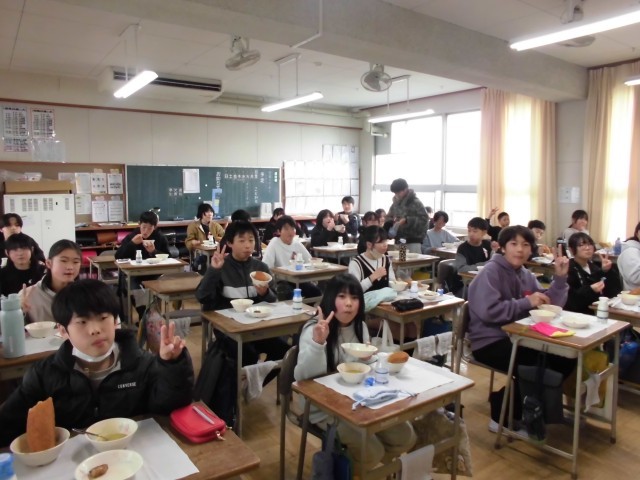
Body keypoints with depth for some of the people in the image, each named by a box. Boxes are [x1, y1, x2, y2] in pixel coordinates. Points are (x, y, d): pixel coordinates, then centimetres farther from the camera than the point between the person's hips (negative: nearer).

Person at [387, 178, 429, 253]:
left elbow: (424, 219, -12)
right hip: (398, 240, 5)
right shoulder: (395, 203, 11)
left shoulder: (416, 202, -6)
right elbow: (389, 217, 20)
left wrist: (407, 220, -19)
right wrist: (392, 220, -4)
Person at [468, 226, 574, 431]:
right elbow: (488, 311, -28)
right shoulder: (491, 271, -14)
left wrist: (560, 277, -5)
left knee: (565, 358, -2)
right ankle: (502, 417, -1)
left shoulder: (526, 275, 10)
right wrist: (527, 302, -23)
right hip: (490, 342, -8)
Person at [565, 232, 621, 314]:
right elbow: (569, 300, -17)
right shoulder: (568, 269, -9)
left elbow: (613, 291, 8)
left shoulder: (594, 266, 15)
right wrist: (590, 290, -27)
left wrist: (607, 271, -4)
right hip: (576, 314, -6)